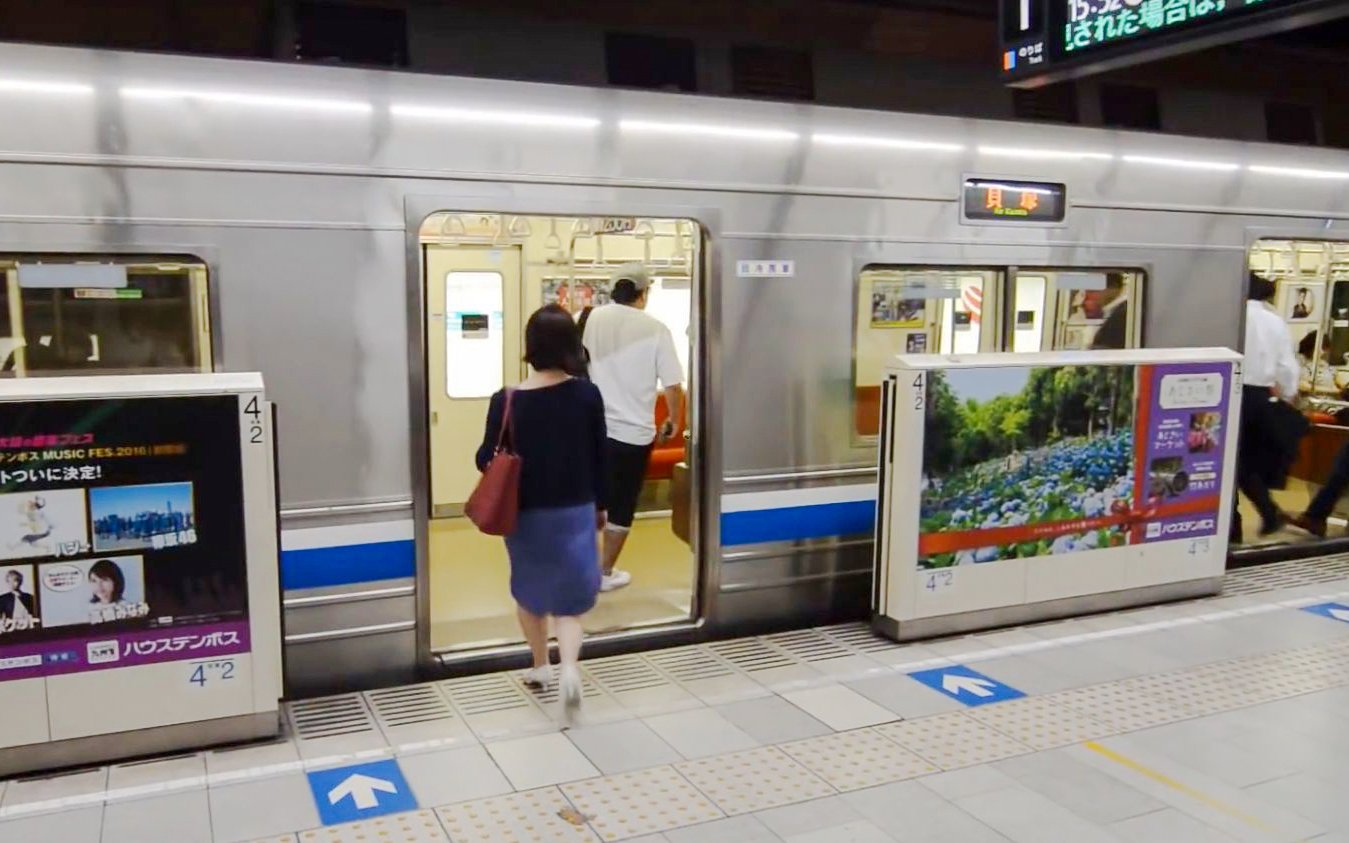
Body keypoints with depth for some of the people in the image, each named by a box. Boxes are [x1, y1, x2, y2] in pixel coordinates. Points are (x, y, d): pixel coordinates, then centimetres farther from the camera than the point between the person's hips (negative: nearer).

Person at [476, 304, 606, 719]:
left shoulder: (506, 400, -13)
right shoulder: (587, 394, -9)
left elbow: (487, 461, -7)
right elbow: (600, 456, 0)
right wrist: (600, 505, 13)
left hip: (527, 513, 0)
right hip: (575, 511, 0)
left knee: (530, 591, 22)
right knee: (567, 598, 9)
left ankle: (540, 666, 36)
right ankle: (569, 669, -13)